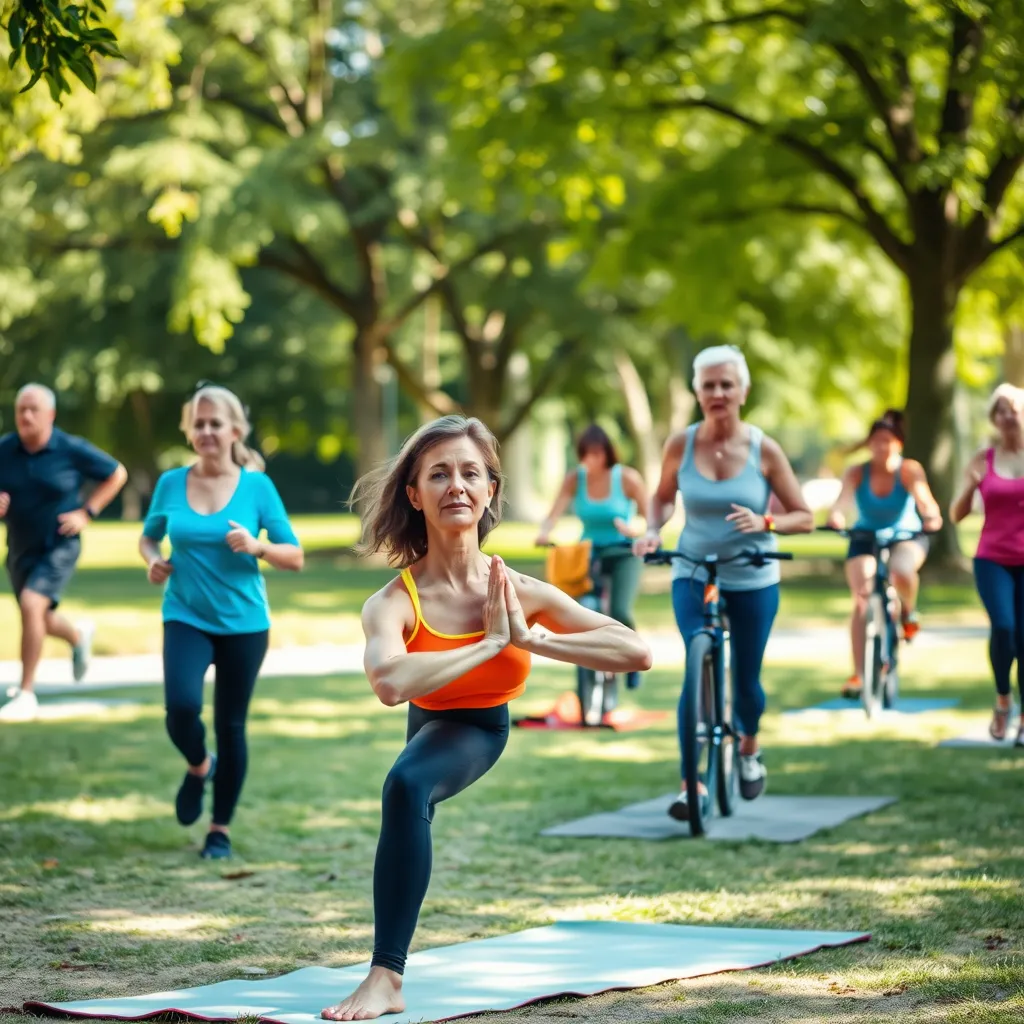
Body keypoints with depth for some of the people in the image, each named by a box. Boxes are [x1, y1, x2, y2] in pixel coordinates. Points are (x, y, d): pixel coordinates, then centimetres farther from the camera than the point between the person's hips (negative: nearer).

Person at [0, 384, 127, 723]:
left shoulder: (72, 450, -13)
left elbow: (117, 474, 0)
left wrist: (86, 513, -8)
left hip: (60, 546, -5)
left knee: (31, 605, -25)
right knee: (40, 621, 19)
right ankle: (79, 636, 55)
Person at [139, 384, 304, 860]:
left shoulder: (257, 486, -5)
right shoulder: (171, 483, -1)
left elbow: (295, 557, -2)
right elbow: (148, 537, 15)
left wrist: (257, 546, -21)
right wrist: (153, 561, -7)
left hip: (244, 622, 0)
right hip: (186, 617, 0)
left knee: (230, 725, 5)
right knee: (182, 707, -21)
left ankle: (221, 829, 21)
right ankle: (198, 767, 14)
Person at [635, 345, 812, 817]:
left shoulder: (764, 450, -9)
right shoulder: (681, 445, -6)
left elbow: (803, 517, -5)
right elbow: (663, 497, 12)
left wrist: (764, 522, -24)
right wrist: (653, 530, -8)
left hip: (753, 580, 0)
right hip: (693, 575, 0)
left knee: (745, 679, 11)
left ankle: (749, 749, 44)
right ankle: (691, 784, -16)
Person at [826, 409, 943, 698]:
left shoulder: (909, 470, -18)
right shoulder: (857, 473, -17)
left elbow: (923, 498, -35)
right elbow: (842, 499, -34)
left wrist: (932, 517, -58)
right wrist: (836, 517, -57)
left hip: (906, 537, -1)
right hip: (866, 539, 1)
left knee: (901, 571, -35)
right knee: (862, 599, -15)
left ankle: (908, 611, 0)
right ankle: (858, 674, -9)